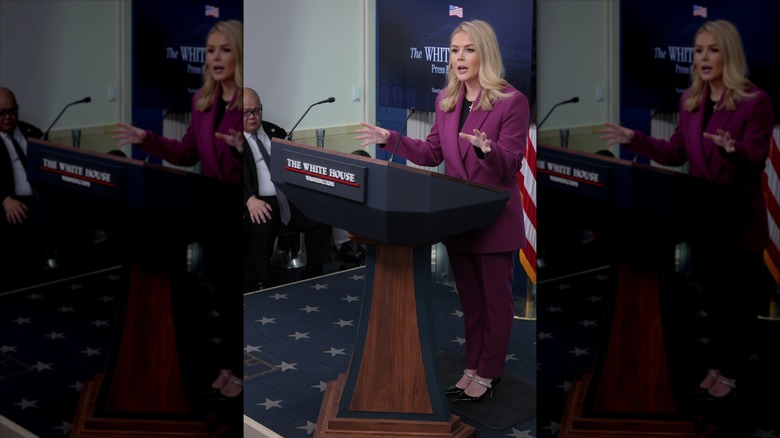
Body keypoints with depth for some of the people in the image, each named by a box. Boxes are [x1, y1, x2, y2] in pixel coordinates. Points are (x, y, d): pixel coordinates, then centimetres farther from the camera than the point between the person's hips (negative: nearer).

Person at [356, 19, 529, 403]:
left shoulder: (512, 101, -14)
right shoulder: (446, 100, 6)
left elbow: (511, 164, -17)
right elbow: (433, 154, 11)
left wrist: (487, 149, -37)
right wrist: (390, 138, 3)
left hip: (495, 218, -6)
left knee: (495, 298, 6)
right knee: (469, 297, 17)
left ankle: (488, 374, 18)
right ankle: (473, 368, 29)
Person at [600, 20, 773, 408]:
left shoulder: (755, 101, -15)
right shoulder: (690, 100, 5)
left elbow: (756, 161, -21)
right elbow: (676, 153, 11)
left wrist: (733, 150, -41)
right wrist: (633, 139, 3)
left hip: (740, 219, -6)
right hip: (701, 215, 6)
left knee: (729, 297, 3)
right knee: (714, 295, 16)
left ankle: (728, 371, 18)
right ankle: (720, 364, 29)